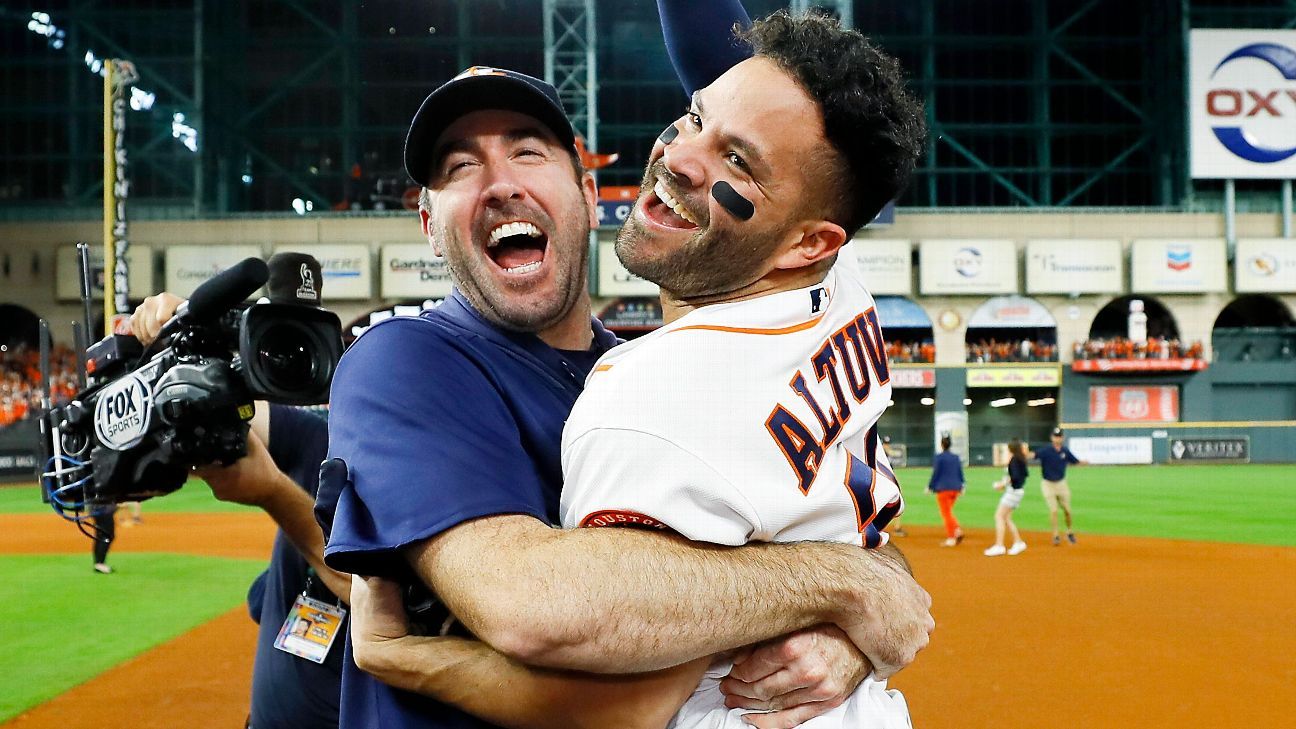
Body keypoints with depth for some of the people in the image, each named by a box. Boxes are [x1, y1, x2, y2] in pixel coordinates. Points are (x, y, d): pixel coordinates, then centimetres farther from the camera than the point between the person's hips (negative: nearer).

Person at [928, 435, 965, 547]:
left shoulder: (939, 457, -10)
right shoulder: (956, 457, 8)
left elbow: (935, 473, -10)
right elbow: (960, 472, 11)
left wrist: (930, 487, -2)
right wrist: (961, 486, 19)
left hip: (943, 488, -6)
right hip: (955, 488, 6)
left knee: (946, 513, 0)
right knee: (948, 512, 19)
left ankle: (951, 539, -1)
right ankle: (958, 530, 1)